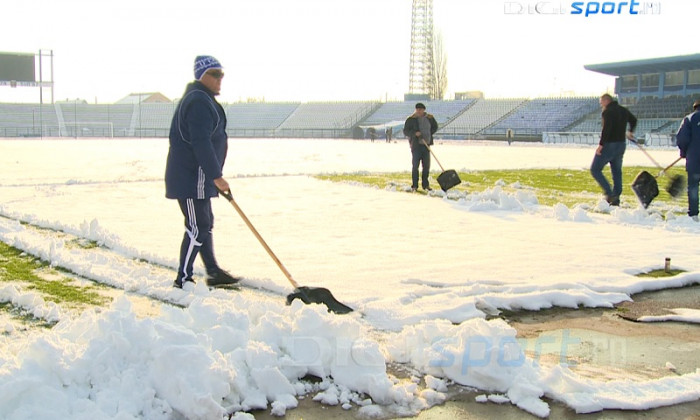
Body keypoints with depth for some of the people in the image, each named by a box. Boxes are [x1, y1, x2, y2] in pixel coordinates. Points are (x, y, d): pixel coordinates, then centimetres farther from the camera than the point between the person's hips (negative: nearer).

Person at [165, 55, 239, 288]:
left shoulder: (203, 100, 19)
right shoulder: (198, 102, -17)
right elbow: (201, 143, -25)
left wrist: (214, 175, 25)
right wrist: (216, 176, -24)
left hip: (197, 176, 11)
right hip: (191, 177, -11)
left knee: (205, 223, 16)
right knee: (197, 228, -7)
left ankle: (213, 272, 26)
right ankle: (183, 279, 0)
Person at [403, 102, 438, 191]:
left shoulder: (429, 118, 7)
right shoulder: (411, 119, -4)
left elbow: (435, 127, 22)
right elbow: (406, 131, -4)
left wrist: (429, 133, 6)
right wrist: (414, 133, -20)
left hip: (426, 145, 4)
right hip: (416, 145, -4)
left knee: (426, 165, 7)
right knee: (415, 165, -4)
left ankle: (425, 185, 16)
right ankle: (414, 185, 2)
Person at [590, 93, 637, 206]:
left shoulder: (608, 112, -13)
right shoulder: (623, 110, 14)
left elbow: (606, 128, -25)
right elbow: (634, 120, 32)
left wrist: (601, 144, -24)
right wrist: (631, 132, 49)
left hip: (609, 145, -8)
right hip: (621, 144, 8)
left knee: (595, 169, -2)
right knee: (617, 171, 13)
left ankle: (610, 194, -12)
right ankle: (616, 199, 13)